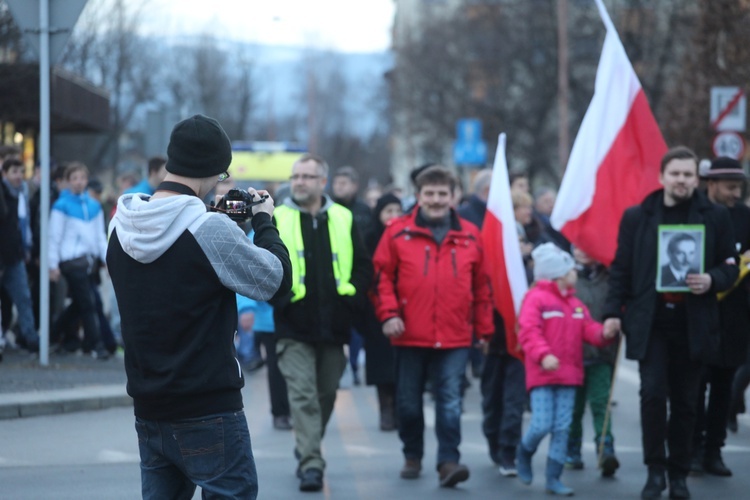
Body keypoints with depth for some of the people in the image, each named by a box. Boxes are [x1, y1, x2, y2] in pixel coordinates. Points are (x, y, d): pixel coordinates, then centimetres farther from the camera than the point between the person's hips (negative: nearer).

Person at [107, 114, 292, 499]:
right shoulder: (211, 230, -17)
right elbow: (277, 280, -7)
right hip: (208, 411, -7)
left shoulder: (121, 227, 3)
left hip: (148, 410, 7)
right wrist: (264, 221, 8)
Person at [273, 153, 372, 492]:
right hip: (295, 328, -3)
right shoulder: (276, 220, 1)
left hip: (333, 325, 3)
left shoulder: (343, 220, 8)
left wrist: (352, 297, -3)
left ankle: (307, 449, 32)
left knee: (326, 394, 13)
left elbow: (363, 265, 10)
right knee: (303, 395, -10)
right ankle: (311, 463, -12)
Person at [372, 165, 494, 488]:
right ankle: (412, 457, 26)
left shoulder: (469, 236, 8)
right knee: (409, 403, 9)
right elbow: (382, 276, 1)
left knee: (450, 403, -6)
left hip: (455, 339, 0)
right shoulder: (398, 232, 2)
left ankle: (448, 461, -5)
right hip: (410, 337, 0)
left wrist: (484, 329, 11)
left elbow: (482, 287, 12)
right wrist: (388, 314, -10)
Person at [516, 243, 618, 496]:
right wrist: (544, 355, -32)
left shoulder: (576, 304, 13)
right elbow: (528, 331, -18)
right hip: (542, 374, -6)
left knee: (562, 428, 4)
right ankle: (524, 452, 21)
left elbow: (588, 328, 8)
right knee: (542, 425, -11)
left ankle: (553, 478, 10)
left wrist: (604, 333, -14)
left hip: (568, 375, 6)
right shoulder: (536, 298, -10)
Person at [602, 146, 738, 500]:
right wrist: (613, 311, -3)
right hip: (649, 321, -1)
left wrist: (712, 280, -14)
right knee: (653, 393, -10)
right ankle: (655, 470, 2)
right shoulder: (636, 217, 6)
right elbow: (621, 269, 6)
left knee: (685, 401, 6)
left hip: (692, 323, 1)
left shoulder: (715, 217, 5)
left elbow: (730, 267, 7)